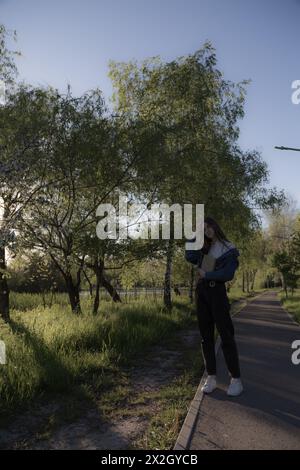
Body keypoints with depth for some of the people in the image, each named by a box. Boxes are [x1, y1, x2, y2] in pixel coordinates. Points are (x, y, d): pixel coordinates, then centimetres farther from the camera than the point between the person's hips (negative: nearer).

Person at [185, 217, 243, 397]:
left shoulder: (229, 249, -2)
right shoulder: (204, 248, 15)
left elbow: (228, 274, -11)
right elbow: (190, 257, 0)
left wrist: (206, 275, -9)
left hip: (217, 292, -5)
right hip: (201, 292, 6)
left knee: (226, 335, -4)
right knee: (206, 336, 6)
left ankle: (236, 379, 4)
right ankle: (211, 377, 13)